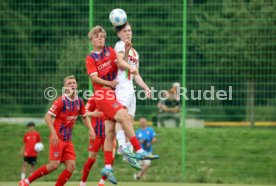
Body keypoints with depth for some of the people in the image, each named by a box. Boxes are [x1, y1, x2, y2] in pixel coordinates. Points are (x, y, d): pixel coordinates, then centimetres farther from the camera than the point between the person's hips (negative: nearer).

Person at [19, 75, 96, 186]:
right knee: (54, 165, -15)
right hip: (57, 138, -7)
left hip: (68, 140, 7)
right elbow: (47, 117, -14)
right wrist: (54, 133, -24)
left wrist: (90, 129, 4)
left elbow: (84, 117, 21)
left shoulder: (79, 101, 6)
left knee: (71, 166, -7)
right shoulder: (61, 101, -13)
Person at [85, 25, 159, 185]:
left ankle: (108, 167, 5)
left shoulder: (110, 51, 16)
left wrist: (130, 67, -24)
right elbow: (94, 77, -7)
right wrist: (109, 83, -22)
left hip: (114, 94, 5)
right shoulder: (90, 58, 5)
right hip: (102, 94, -5)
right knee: (124, 117, -24)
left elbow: (119, 62, -2)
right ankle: (139, 151, -26)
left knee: (110, 131, 4)